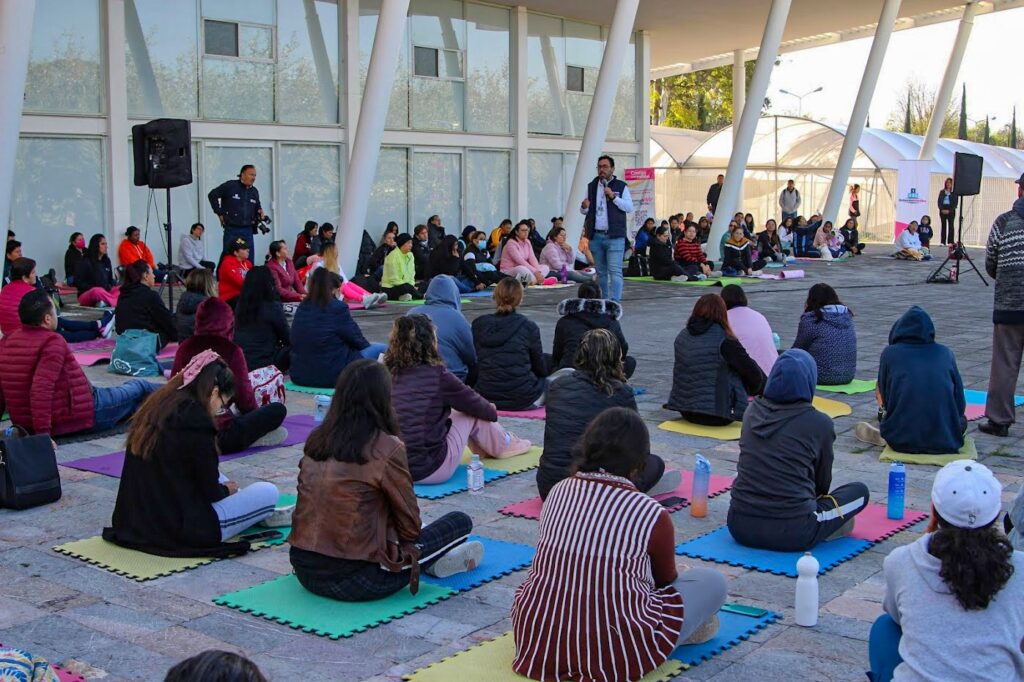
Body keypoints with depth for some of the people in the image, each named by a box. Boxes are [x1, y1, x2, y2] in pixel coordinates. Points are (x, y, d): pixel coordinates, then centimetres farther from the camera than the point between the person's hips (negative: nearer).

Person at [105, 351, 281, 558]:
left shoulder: (154, 408, 6)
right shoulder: (196, 423, -19)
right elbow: (210, 492, -11)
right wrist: (226, 489, 11)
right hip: (181, 530, -9)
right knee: (269, 492, 1)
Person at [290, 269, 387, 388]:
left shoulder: (302, 307, 8)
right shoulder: (338, 308, -11)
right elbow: (356, 339, -3)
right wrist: (365, 344, 22)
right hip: (331, 376, -8)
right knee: (381, 349, 7)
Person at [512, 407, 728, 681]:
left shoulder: (558, 493, 4)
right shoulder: (653, 515, -8)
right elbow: (666, 580, 13)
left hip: (535, 645, 4)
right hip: (615, 659, -4)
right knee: (713, 581, 11)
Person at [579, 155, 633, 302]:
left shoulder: (621, 186, 2)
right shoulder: (591, 186, 13)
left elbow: (629, 207, -5)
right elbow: (584, 211, 17)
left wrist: (613, 196, -15)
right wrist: (584, 207, -7)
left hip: (615, 236, -4)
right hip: (596, 236, 4)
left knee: (615, 271, -12)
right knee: (601, 272, 10)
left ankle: (614, 302, -16)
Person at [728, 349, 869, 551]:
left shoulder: (753, 411, 6)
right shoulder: (819, 423, -6)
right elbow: (822, 483, 11)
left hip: (740, 527, 4)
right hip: (791, 534, -4)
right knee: (860, 491, 18)